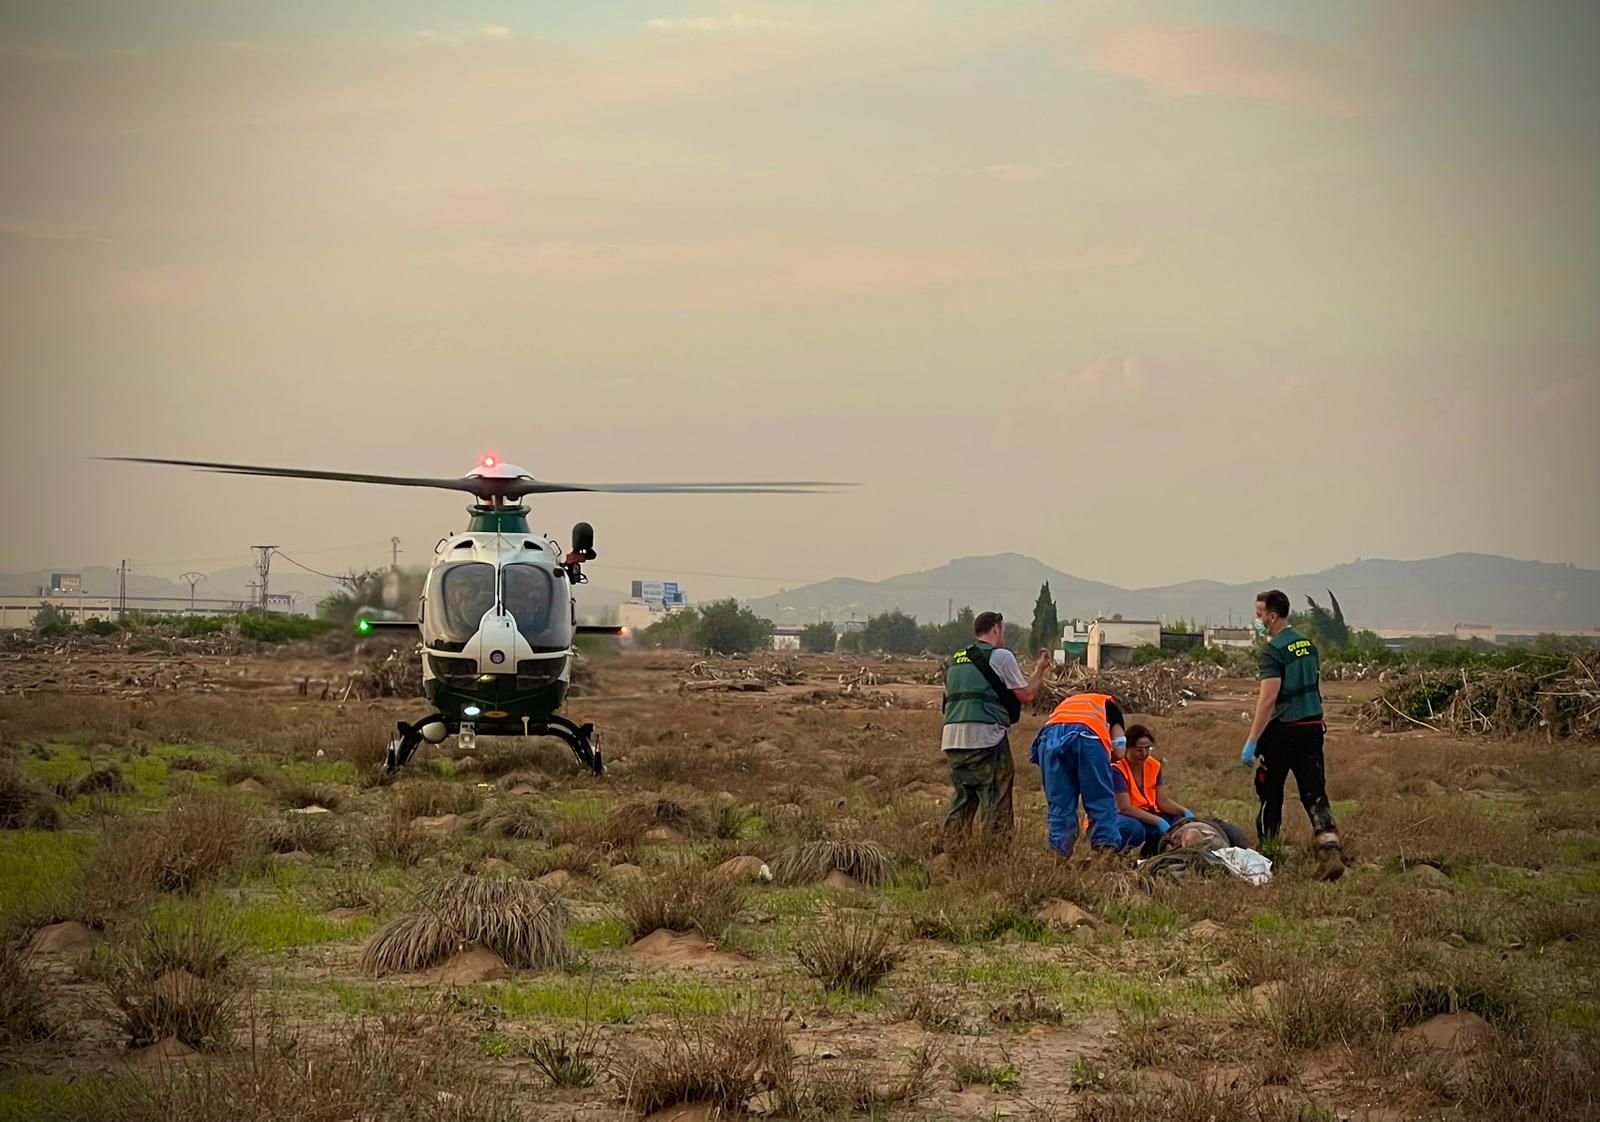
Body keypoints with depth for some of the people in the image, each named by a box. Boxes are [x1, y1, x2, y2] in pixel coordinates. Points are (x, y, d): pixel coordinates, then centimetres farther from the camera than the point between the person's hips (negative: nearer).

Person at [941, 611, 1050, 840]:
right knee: (995, 803, -1)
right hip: (986, 738, -7)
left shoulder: (956, 660, 18)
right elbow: (1025, 695, 0)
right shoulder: (1001, 656, -2)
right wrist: (1039, 670, 16)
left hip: (952, 738, 7)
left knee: (960, 803, 13)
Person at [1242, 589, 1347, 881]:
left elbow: (1268, 698, -22)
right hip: (1312, 727, 7)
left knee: (1270, 795, 9)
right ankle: (1330, 851, -16)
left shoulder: (1274, 651, -15)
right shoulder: (1307, 644, 10)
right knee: (1314, 793, 1)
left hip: (1282, 729, -7)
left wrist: (1252, 742, -22)